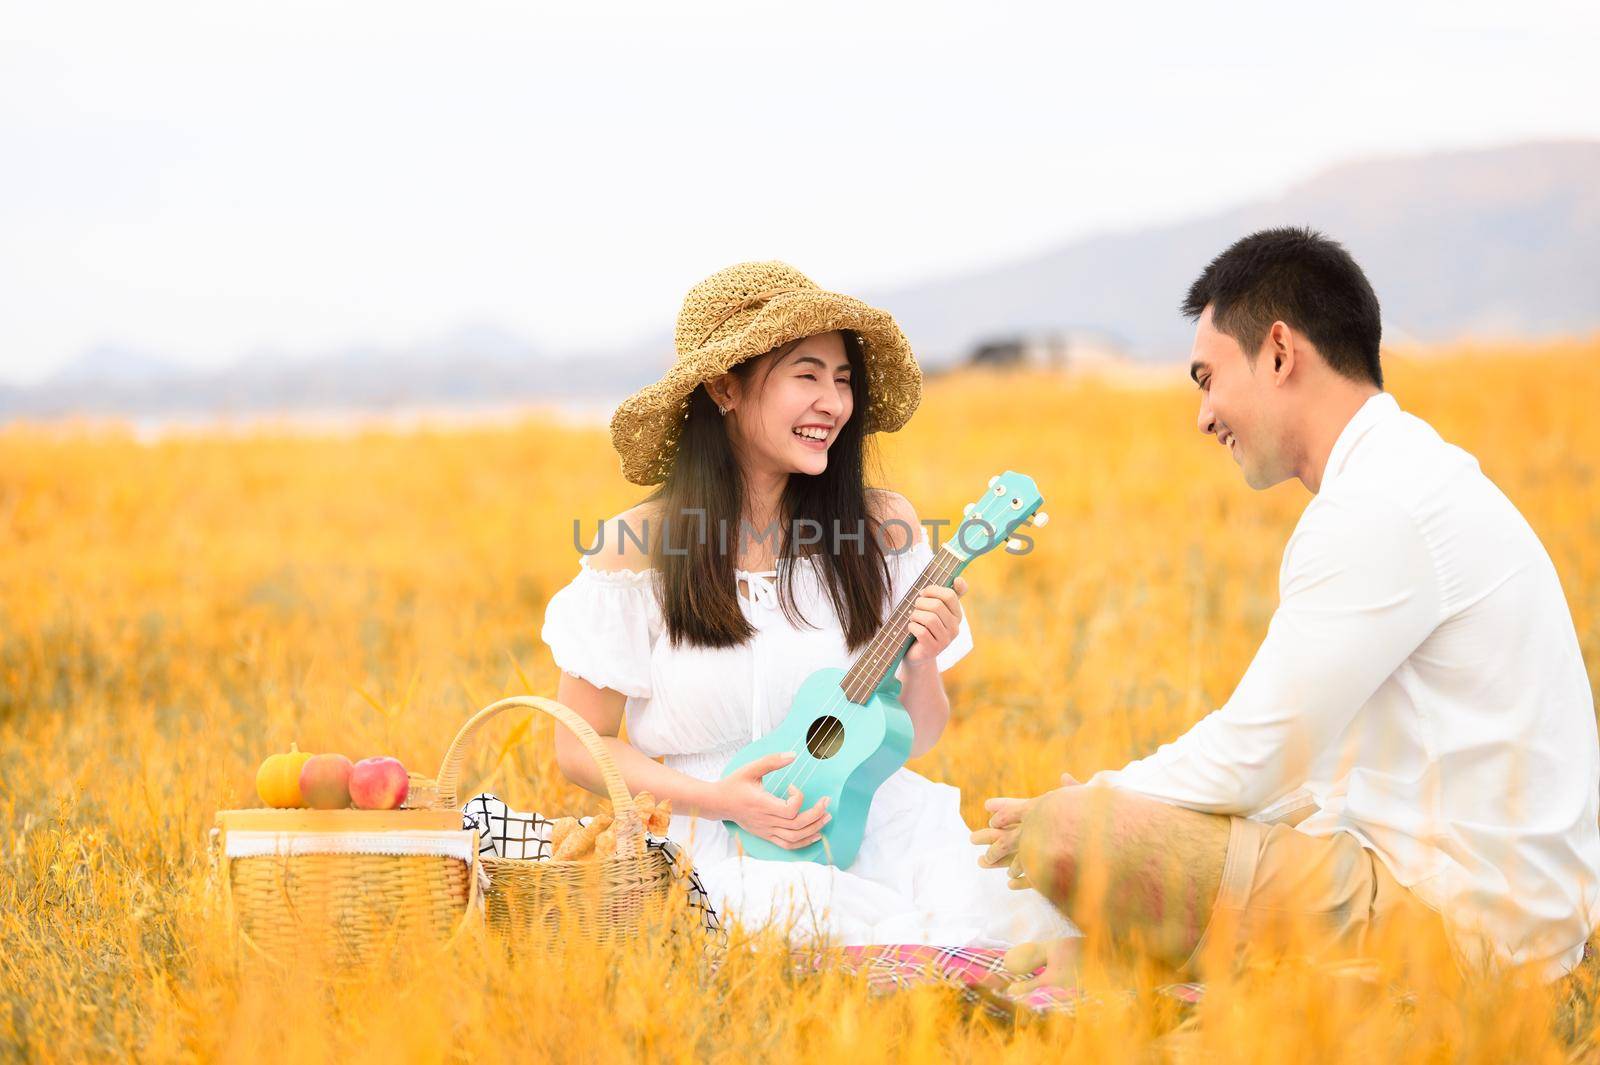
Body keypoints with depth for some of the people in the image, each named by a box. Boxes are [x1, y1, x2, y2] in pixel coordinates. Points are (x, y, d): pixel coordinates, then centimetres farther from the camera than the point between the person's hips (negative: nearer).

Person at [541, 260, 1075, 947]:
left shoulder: (880, 530, 2)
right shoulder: (638, 550, -5)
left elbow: (916, 738, 10)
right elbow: (582, 747, 2)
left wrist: (921, 664, -12)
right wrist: (723, 800, -11)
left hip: (884, 821, 4)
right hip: (735, 840, -3)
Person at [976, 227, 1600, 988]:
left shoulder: (1380, 508, -17)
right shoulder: (1406, 480, 17)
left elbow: (1250, 761, -17)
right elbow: (1294, 750, 17)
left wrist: (1085, 808, -1)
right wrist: (1111, 801, 9)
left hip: (1454, 920, -11)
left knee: (1062, 832, -20)